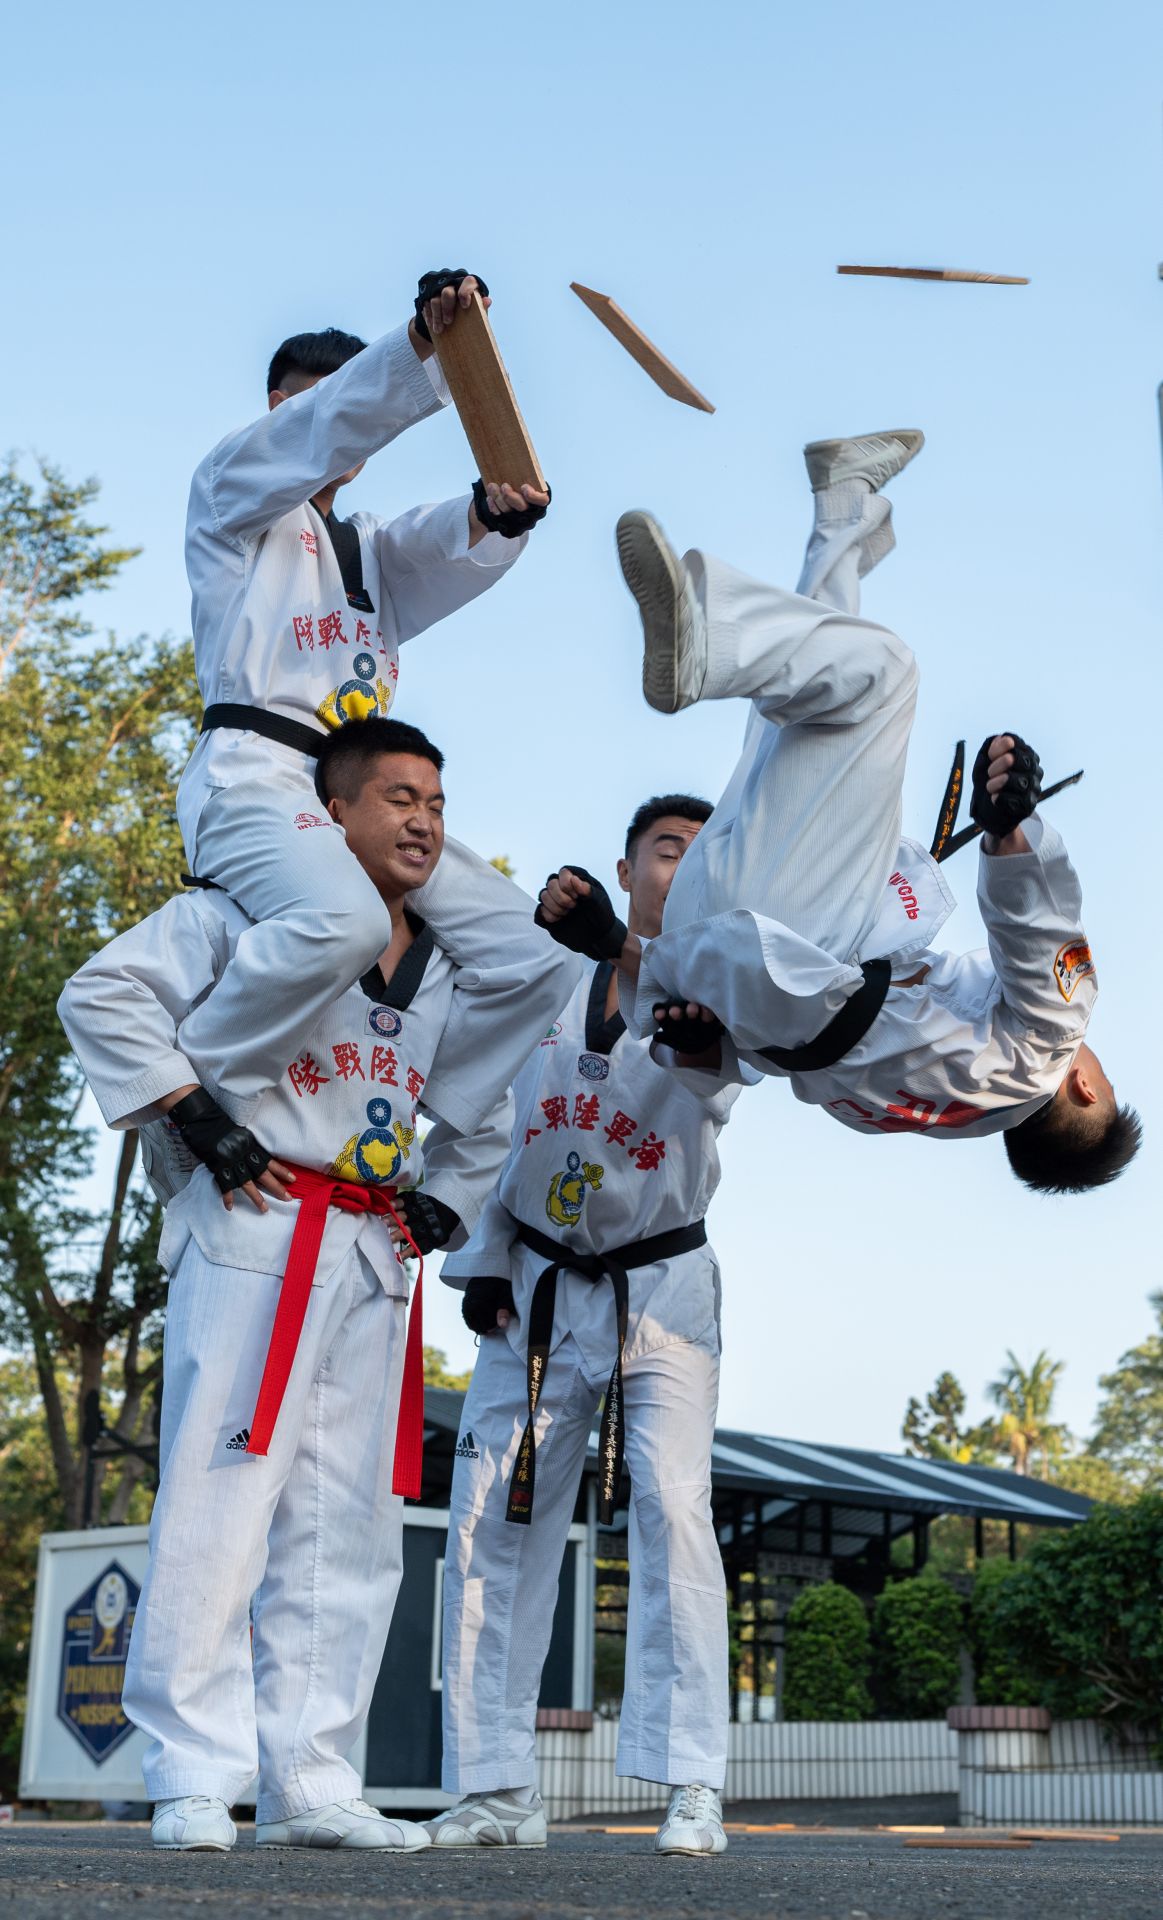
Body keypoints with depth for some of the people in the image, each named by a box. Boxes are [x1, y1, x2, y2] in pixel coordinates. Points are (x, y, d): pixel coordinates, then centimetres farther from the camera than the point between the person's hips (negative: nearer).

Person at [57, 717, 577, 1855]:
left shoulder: (447, 975, 17)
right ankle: (194, 1778, -2)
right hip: (256, 1239, -7)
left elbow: (481, 1120, 30)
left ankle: (306, 1774, 13)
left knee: (347, 1524, 6)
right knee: (222, 1495, -9)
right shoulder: (253, 913, -2)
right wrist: (193, 1113, -13)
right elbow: (105, 994, -8)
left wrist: (444, 1209, 14)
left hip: (373, 1261, 7)